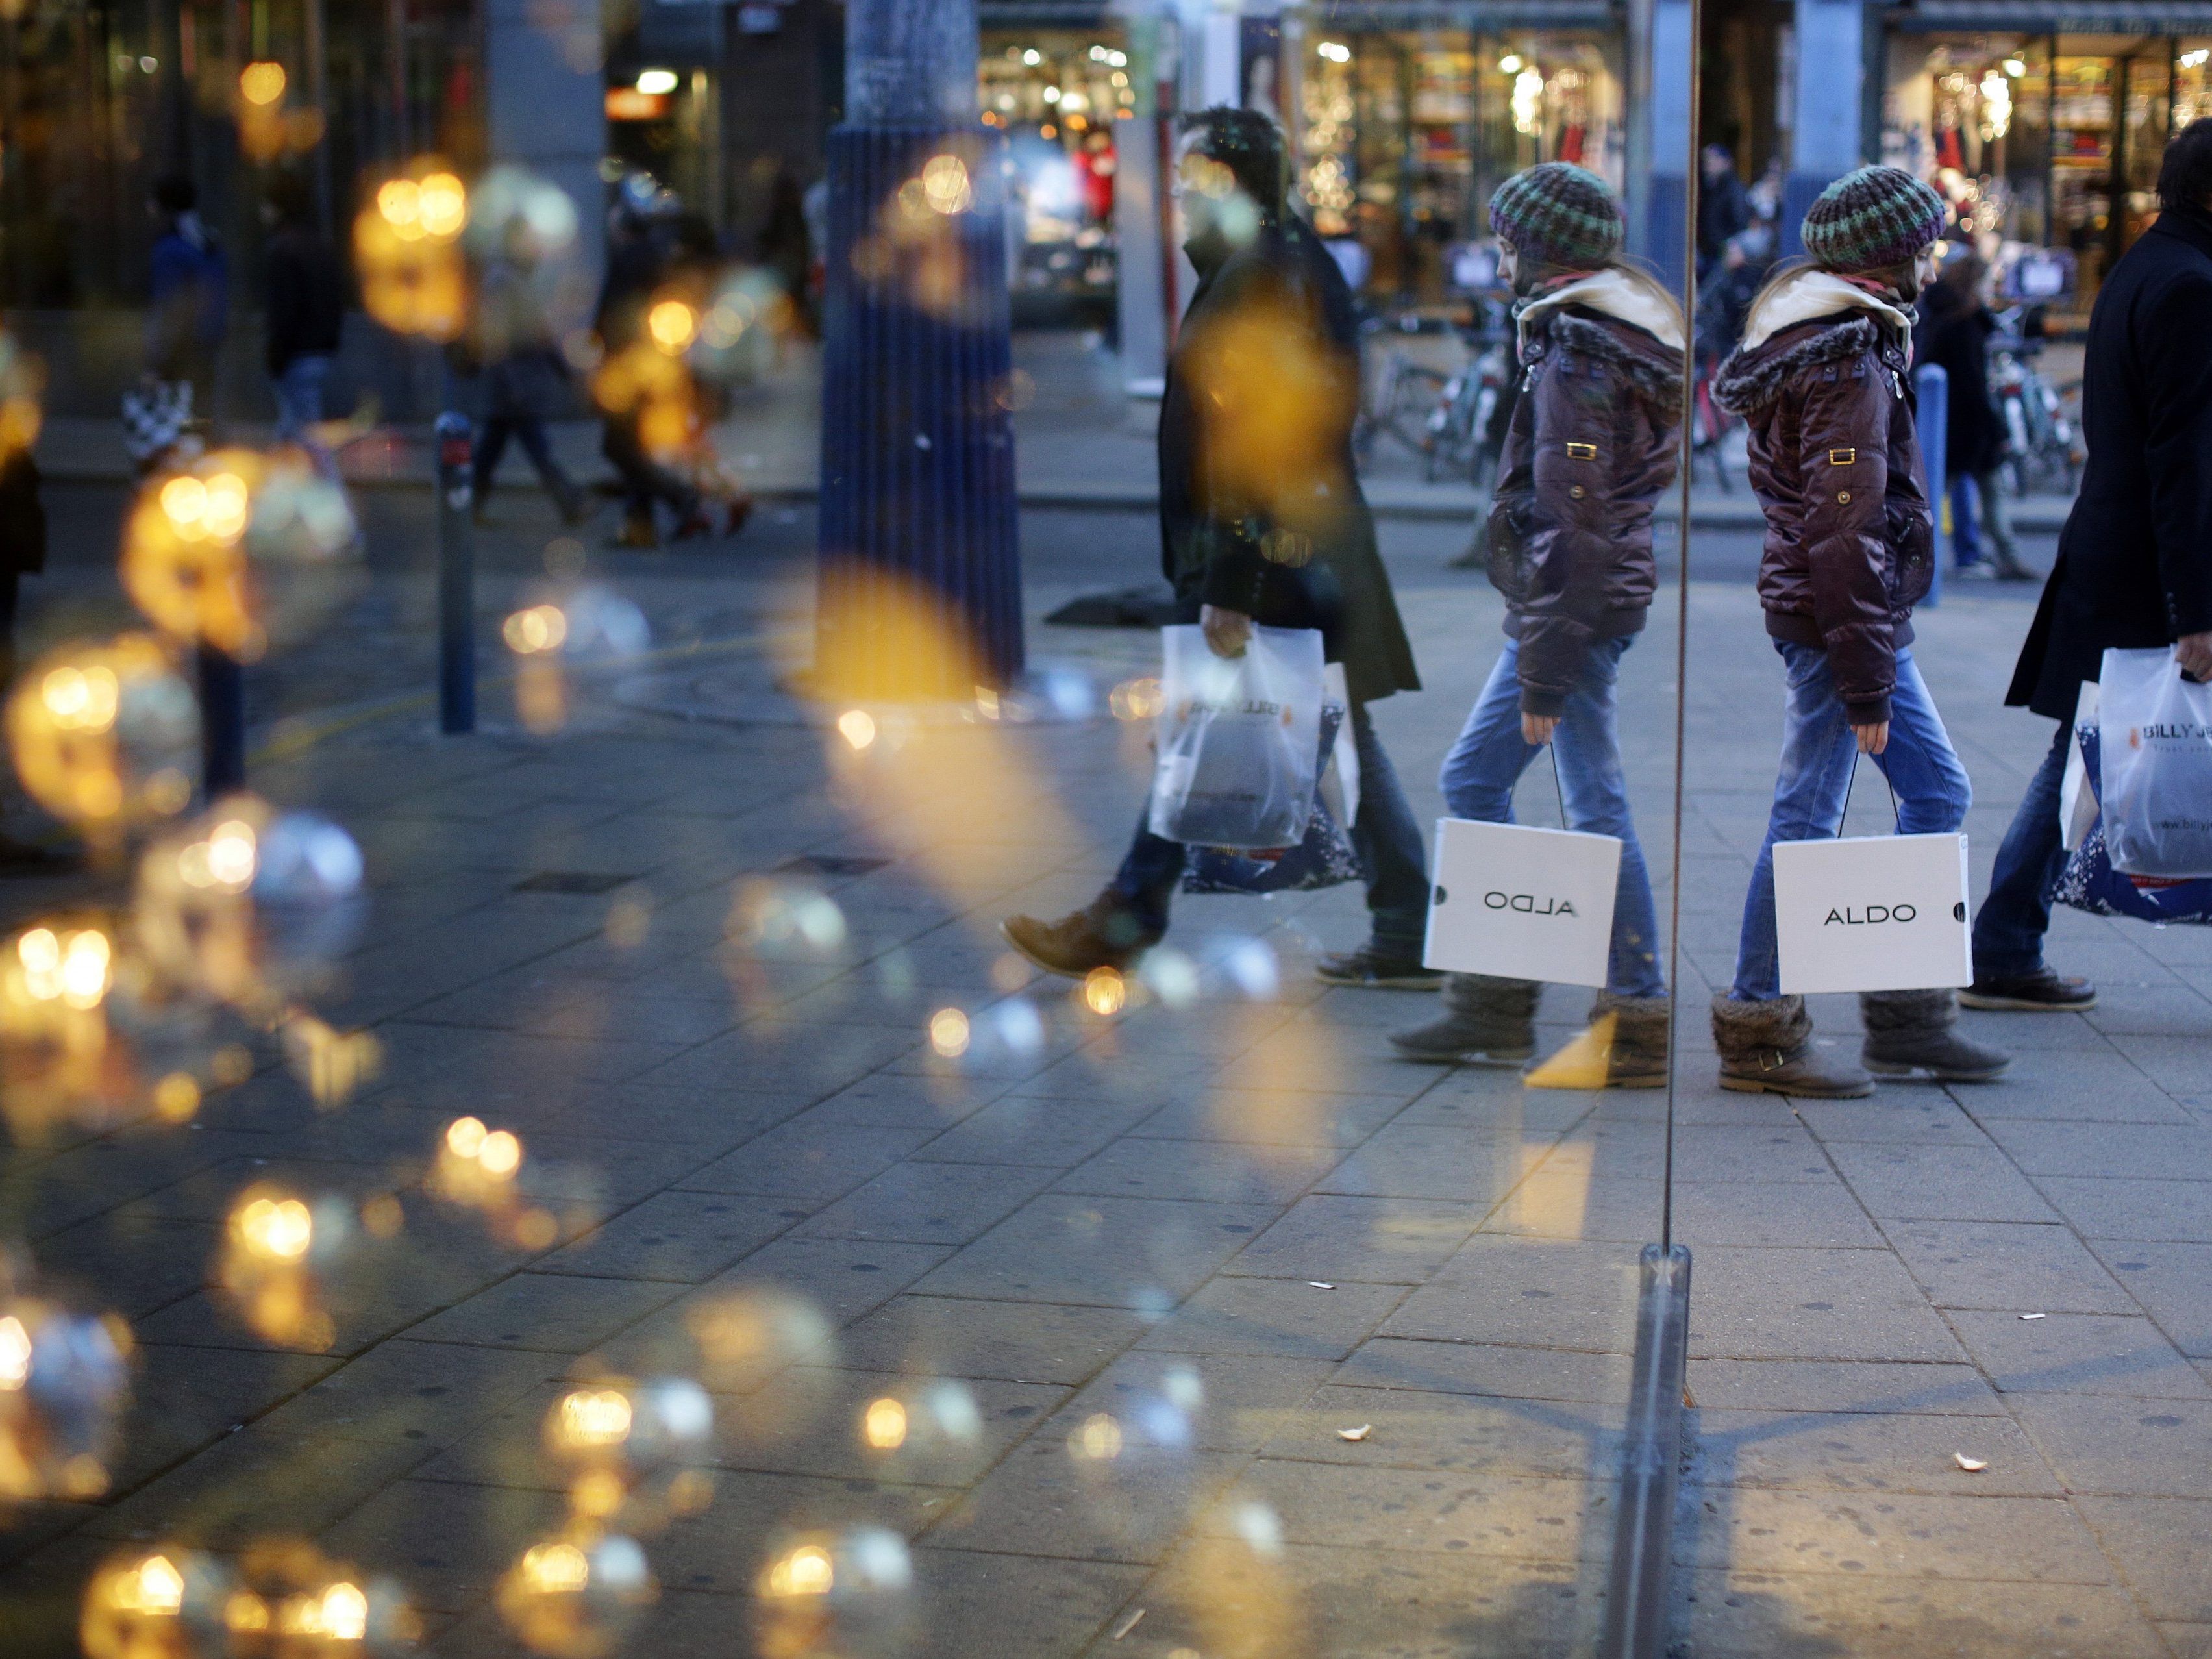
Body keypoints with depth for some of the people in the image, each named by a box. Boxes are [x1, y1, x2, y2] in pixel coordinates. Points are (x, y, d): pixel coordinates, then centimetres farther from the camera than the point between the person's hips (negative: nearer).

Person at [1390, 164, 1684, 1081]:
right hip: (1589, 600, 10)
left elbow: (1569, 525, -21)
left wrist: (1543, 673, -21)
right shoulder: (1617, 343, 15)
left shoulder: (1574, 361, -17)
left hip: (1578, 606, -10)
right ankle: (1496, 1001, 18)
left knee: (1596, 807, -6)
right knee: (1472, 779, 15)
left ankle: (1638, 1021, 0)